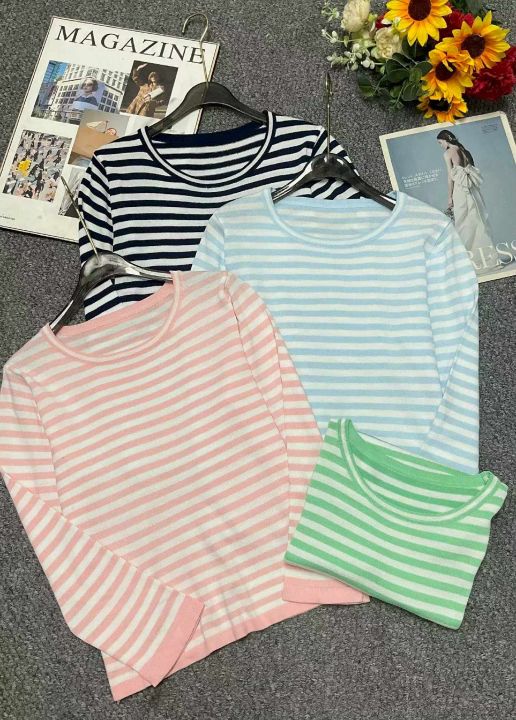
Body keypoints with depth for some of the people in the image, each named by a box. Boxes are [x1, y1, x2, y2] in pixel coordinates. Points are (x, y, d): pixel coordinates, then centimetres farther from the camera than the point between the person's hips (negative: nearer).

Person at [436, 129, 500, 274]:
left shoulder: (448, 153, -3)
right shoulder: (464, 151, 14)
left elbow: (450, 177, -9)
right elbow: (473, 172, 13)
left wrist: (449, 197, -7)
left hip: (460, 191, -6)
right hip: (473, 190, 6)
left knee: (465, 225, -3)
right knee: (478, 221, 8)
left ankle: (474, 259, -3)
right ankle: (488, 257, 11)